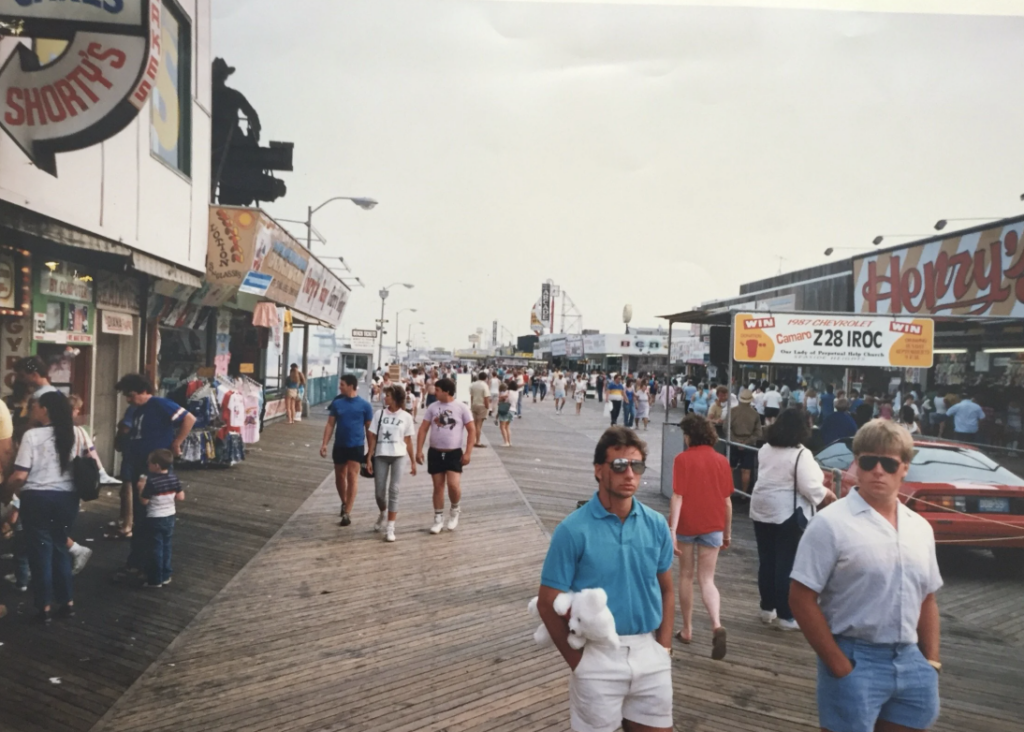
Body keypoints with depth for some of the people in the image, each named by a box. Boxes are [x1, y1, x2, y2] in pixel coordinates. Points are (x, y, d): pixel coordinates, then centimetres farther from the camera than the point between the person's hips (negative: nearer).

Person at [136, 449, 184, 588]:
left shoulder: (151, 481, -20)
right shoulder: (174, 478, -3)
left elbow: (144, 501, -16)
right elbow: (181, 497, 2)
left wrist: (141, 488, -4)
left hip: (155, 519, -6)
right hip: (170, 517, 6)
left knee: (156, 549, 3)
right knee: (166, 547, 16)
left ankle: (156, 580, 9)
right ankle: (166, 576, 23)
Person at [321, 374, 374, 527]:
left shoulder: (364, 405, -5)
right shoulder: (337, 403, 1)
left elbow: (369, 428, 1)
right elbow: (330, 425, 4)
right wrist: (324, 444, -5)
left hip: (356, 446, -3)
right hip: (339, 445, 3)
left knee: (352, 476, -9)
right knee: (339, 476, 13)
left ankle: (347, 513, -7)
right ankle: (344, 503, 37)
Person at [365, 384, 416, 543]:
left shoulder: (406, 417, 0)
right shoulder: (380, 414, 2)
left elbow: (408, 440, 6)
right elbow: (372, 437, 3)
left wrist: (413, 461, 6)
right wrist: (369, 458, -2)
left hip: (398, 456, -2)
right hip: (380, 455, 2)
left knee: (393, 491, -8)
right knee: (379, 492, 4)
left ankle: (390, 528, -4)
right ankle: (383, 514, 37)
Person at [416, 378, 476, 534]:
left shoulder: (461, 407, -5)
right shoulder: (433, 407, 2)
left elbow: (471, 430, -3)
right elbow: (423, 429, 4)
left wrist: (468, 453, -10)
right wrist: (419, 450, -4)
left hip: (454, 453, -3)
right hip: (435, 452, 3)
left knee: (453, 484, -15)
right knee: (438, 486, 7)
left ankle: (455, 510, 13)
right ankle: (438, 518, 19)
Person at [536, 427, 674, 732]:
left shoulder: (656, 524, -1)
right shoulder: (574, 529, -13)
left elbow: (666, 591, 10)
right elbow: (548, 604, -9)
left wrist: (664, 648, 3)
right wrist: (578, 661, -6)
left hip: (649, 653, 4)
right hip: (598, 656, -3)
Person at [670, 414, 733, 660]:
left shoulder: (682, 459, -9)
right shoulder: (721, 460, 2)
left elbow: (677, 497, -14)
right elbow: (727, 500, 5)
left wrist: (672, 531, -15)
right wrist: (727, 532, 15)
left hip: (686, 525, -2)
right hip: (713, 526, 2)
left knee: (686, 575, 15)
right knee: (707, 580, 7)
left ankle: (687, 629, 23)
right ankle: (717, 625, -16)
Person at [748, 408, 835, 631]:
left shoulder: (765, 450, 7)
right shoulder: (801, 454, -16)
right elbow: (808, 487, -18)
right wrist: (825, 494, 2)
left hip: (761, 509, 7)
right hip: (787, 514, -6)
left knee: (767, 561, 13)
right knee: (787, 565, 0)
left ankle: (767, 608, 24)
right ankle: (785, 616, 6)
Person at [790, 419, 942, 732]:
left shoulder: (920, 527, 8)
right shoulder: (831, 524, -11)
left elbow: (927, 600, 16)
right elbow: (801, 598, -13)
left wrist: (931, 661, 7)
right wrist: (839, 667, -14)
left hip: (911, 661, 6)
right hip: (855, 661, -5)